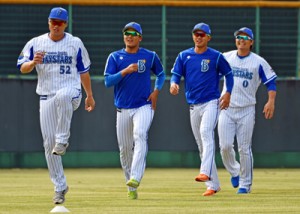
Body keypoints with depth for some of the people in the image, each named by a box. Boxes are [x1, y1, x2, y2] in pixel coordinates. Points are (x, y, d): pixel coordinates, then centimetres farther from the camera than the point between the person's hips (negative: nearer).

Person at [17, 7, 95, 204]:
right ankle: (60, 187, 8)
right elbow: (22, 68, 3)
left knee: (63, 95, -42)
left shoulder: (75, 43, 6)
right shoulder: (35, 43, 7)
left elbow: (83, 71, 12)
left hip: (71, 93, -2)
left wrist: (90, 96, 11)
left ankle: (63, 141, -31)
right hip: (46, 97, 2)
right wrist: (33, 62, -19)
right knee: (49, 143, -3)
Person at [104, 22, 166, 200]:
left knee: (140, 135, -28)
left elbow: (161, 74, 20)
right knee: (125, 148, 4)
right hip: (123, 109, 2)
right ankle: (131, 188, 19)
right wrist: (125, 71, -20)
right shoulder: (115, 57, 5)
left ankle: (136, 178, -39)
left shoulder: (150, 56, 5)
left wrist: (156, 91, 3)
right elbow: (108, 81, -6)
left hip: (144, 106, -2)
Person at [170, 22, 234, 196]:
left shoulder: (216, 56, 0)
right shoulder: (184, 56, 8)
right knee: (202, 146, 6)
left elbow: (228, 74, 8)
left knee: (206, 132, -30)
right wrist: (174, 84, -19)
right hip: (194, 105, 5)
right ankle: (213, 184, 14)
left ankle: (206, 173, -44)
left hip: (212, 102, -5)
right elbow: (176, 74, 4)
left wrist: (228, 93, -5)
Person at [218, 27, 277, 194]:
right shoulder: (226, 58, 7)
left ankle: (245, 183, 8)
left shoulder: (258, 62, -1)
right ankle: (234, 172, 20)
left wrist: (271, 101, -15)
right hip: (226, 109, 2)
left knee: (244, 148, -3)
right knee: (225, 146, -6)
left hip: (246, 110, -2)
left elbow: (271, 82, 0)